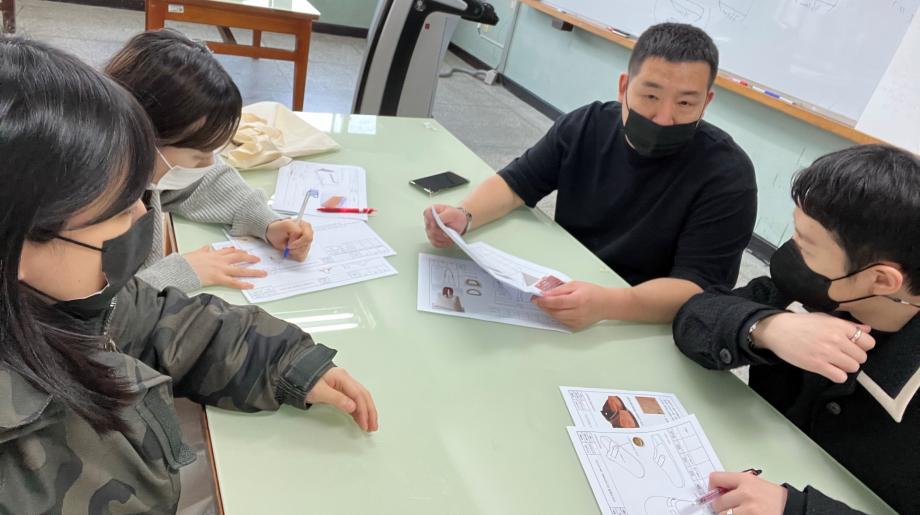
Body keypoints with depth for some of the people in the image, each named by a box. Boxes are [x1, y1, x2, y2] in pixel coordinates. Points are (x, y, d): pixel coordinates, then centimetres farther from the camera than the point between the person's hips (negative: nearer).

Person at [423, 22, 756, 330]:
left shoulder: (726, 175, -17)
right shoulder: (586, 125, -4)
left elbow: (699, 287, -23)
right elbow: (516, 183, 1)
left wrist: (607, 303, -42)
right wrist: (464, 216, -21)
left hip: (642, 330, -4)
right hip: (559, 289, 5)